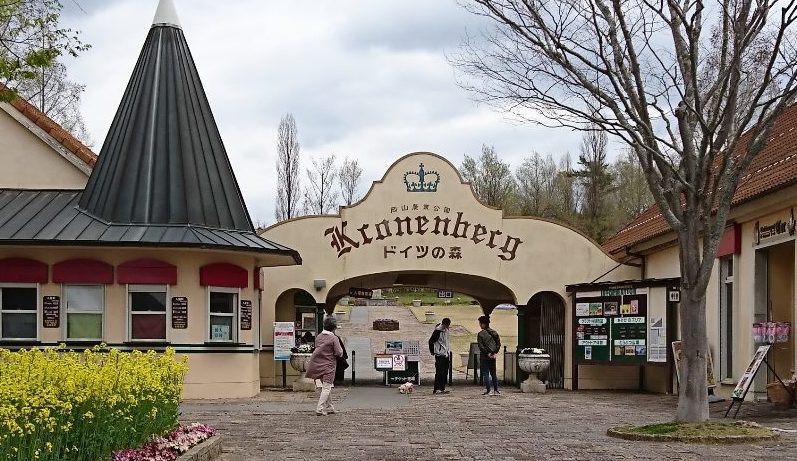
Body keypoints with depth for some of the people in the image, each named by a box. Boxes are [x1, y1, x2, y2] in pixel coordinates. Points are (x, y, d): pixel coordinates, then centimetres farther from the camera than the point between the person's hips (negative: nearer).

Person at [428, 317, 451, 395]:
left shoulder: (446, 330, 10)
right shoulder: (438, 331, -16)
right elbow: (431, 341, -13)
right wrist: (432, 352, -7)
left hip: (446, 354, 8)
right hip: (440, 354, -8)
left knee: (445, 372, 9)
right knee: (439, 372, -9)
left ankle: (442, 388, 14)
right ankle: (436, 389, -8)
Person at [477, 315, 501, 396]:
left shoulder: (481, 334, -11)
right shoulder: (494, 332, 6)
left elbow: (481, 346, -15)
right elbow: (499, 343, 5)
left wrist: (487, 353, -9)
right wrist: (495, 352, 2)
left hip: (484, 356, -6)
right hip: (493, 356, 6)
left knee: (485, 374, 0)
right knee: (493, 373, 14)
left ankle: (488, 391, -4)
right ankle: (496, 390, 13)